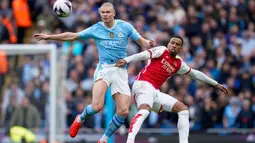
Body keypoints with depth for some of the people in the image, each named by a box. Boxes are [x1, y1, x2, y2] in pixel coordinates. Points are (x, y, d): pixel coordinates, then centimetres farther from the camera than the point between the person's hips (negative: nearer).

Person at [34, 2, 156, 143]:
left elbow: (142, 41, 4)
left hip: (120, 70, 1)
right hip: (104, 69, -1)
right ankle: (80, 118, 13)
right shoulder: (95, 29, 3)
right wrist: (49, 37, 8)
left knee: (123, 111, -11)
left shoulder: (125, 27, 2)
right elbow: (72, 36, 10)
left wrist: (149, 44, -19)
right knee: (97, 106, -22)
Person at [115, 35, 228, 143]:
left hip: (155, 91, 8)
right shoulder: (161, 51, 2)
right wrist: (126, 60, -28)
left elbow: (195, 73, 31)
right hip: (143, 85, -8)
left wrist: (215, 84, 38)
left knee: (183, 109, 8)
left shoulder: (179, 64, 19)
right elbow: (144, 55, -12)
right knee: (144, 111, -35)